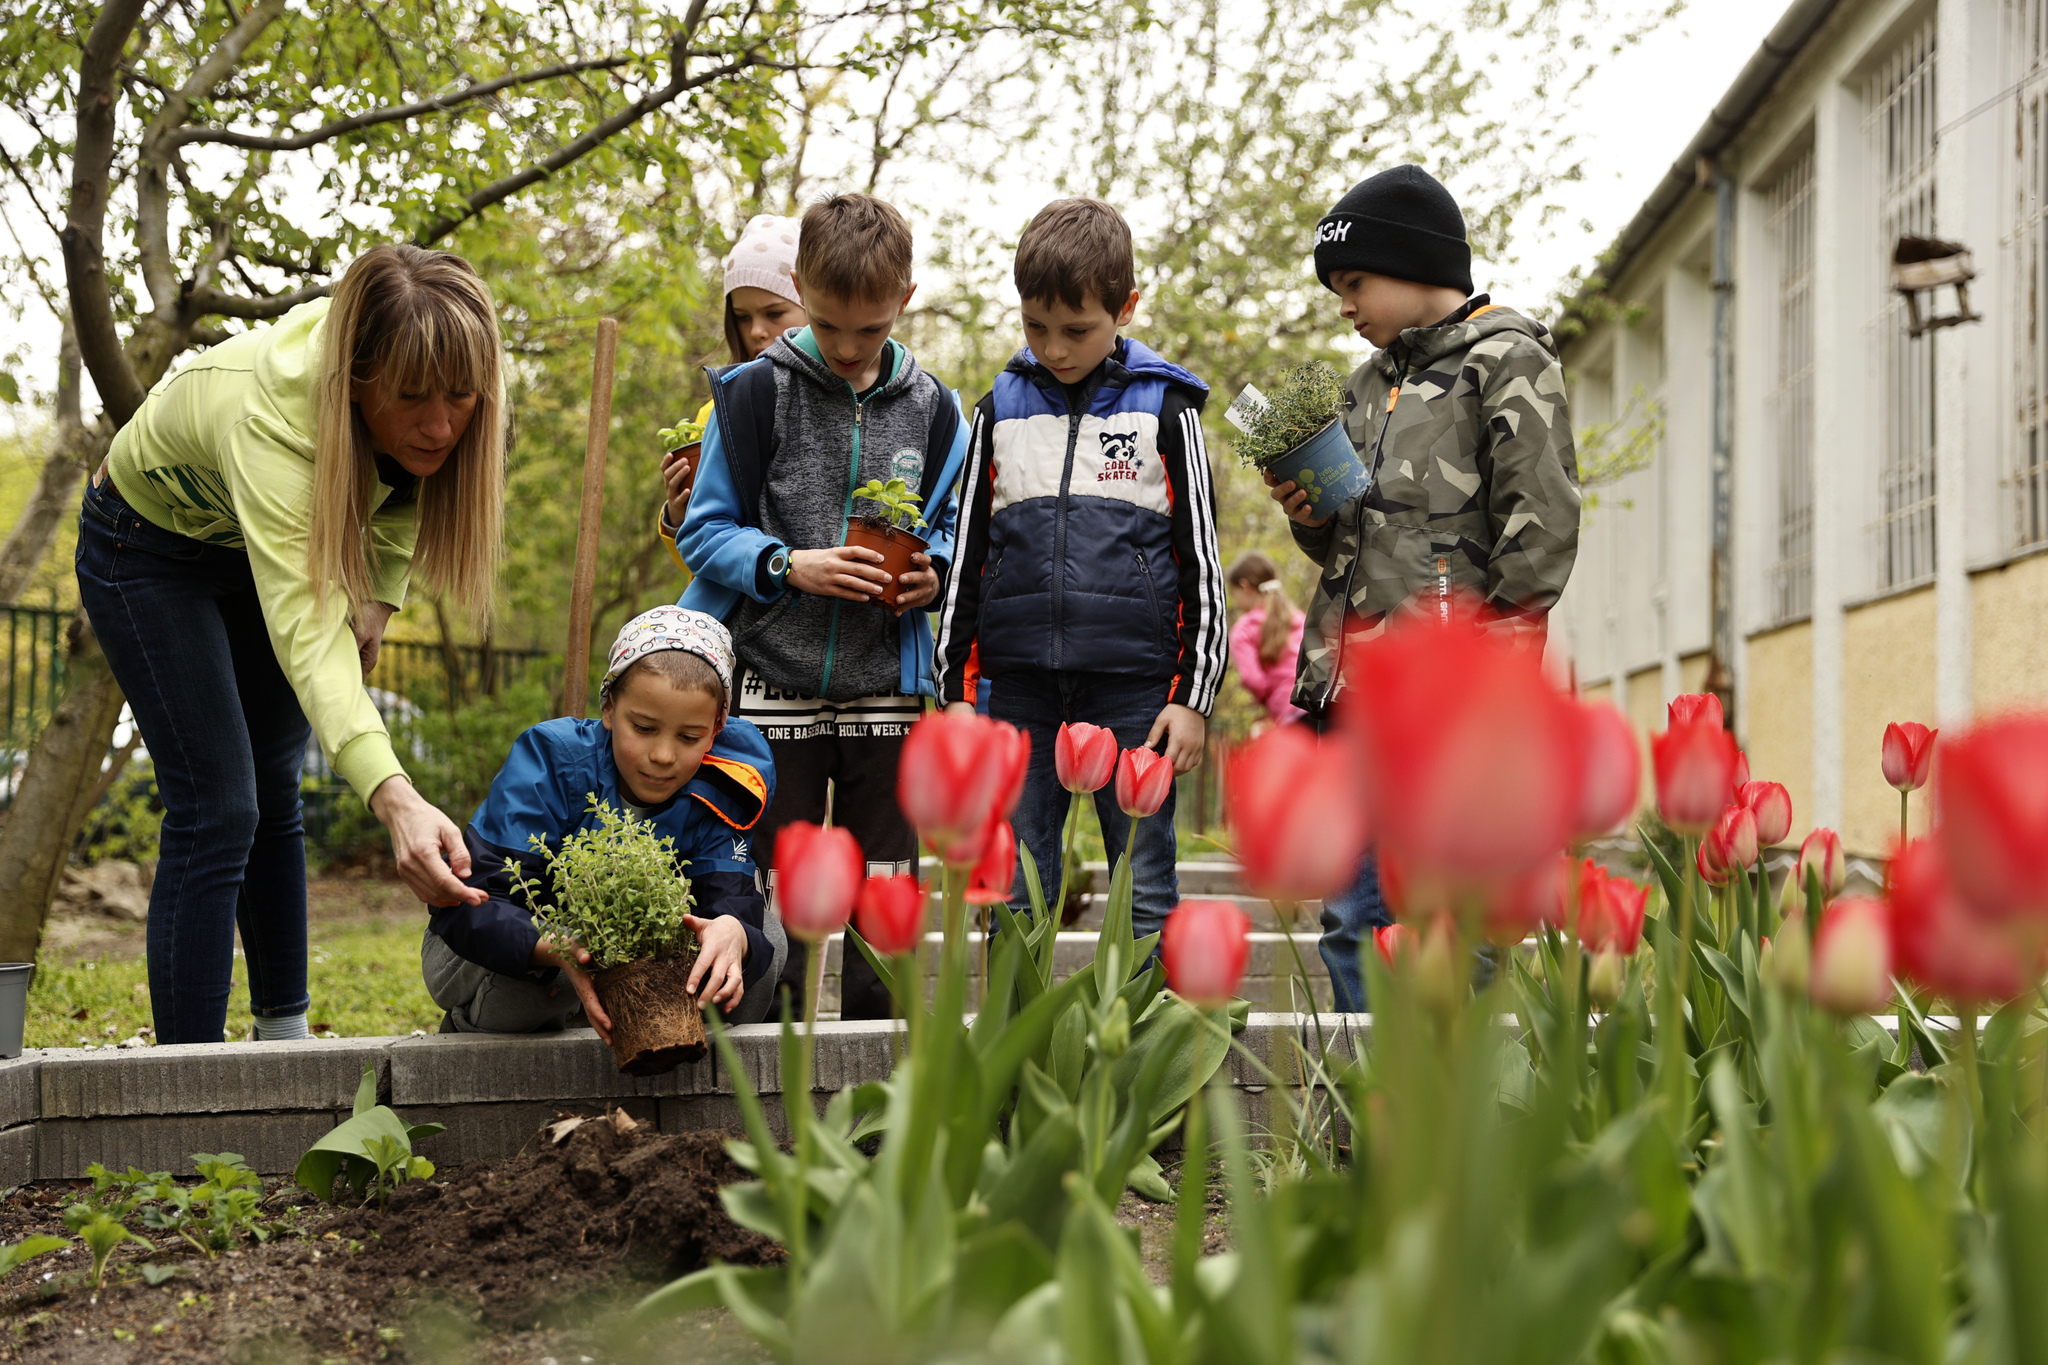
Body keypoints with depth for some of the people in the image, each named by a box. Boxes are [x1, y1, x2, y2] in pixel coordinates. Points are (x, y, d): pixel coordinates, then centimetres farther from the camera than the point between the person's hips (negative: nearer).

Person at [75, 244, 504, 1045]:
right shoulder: (270, 416, -45)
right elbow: (303, 627, -55)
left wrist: (379, 593, -12)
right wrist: (393, 798, -67)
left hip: (269, 539, 6)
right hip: (149, 547, -6)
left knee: (273, 796, 12)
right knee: (216, 812, -15)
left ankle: (284, 1035, 24)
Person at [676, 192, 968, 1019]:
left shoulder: (929, 406, 6)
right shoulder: (755, 392, -3)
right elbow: (705, 530, -1)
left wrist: (933, 570, -6)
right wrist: (788, 565, -17)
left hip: (885, 683, 2)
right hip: (774, 680, -2)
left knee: (882, 885, 7)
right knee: (778, 888, 4)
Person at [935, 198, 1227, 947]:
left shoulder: (1163, 408, 3)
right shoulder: (1001, 409, 11)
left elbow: (1202, 561, 4)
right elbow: (966, 556, 14)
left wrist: (1195, 695, -2)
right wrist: (954, 689, 10)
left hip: (1133, 686, -2)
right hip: (1021, 687, 2)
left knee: (1146, 896, 3)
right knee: (1014, 893, 5)